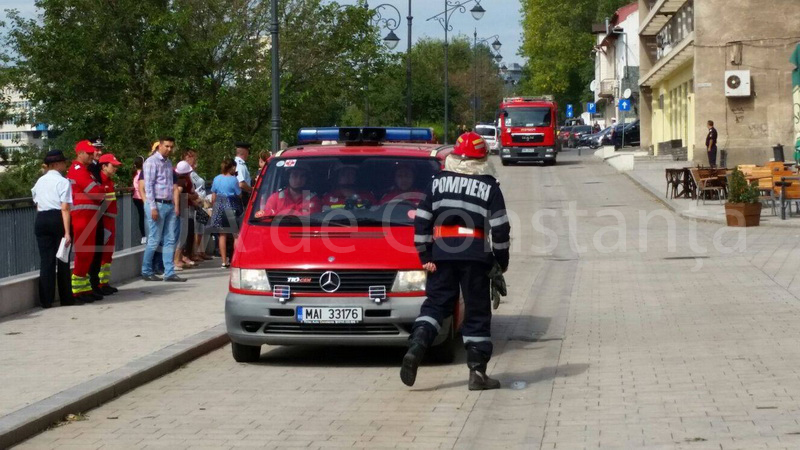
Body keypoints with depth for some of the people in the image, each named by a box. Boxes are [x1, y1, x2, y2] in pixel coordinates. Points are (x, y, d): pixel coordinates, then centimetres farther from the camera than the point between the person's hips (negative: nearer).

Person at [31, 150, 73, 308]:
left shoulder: (40, 181, 11)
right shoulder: (63, 182, -8)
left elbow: (37, 204, 16)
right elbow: (65, 208, -14)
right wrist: (67, 232, -16)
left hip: (41, 219, 5)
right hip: (58, 219, -5)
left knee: (45, 260, 5)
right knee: (62, 259, 6)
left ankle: (46, 299, 3)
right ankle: (66, 298, 13)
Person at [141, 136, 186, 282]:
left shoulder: (168, 163, 17)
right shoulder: (152, 162, -7)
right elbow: (148, 186, -13)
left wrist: (174, 204, 16)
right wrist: (153, 207, -18)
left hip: (169, 205, 8)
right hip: (158, 204, -8)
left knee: (170, 240, 5)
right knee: (154, 240, -3)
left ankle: (169, 273, 6)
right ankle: (146, 271, 7)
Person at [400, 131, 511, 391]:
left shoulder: (438, 182, 8)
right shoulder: (489, 186, 2)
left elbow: (421, 221, 4)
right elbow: (500, 227, 0)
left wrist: (425, 257, 7)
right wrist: (502, 261, 10)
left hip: (441, 254, 2)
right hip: (475, 257, -2)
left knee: (435, 304, 9)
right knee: (477, 312, 5)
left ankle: (416, 347, -17)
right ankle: (478, 372, 4)